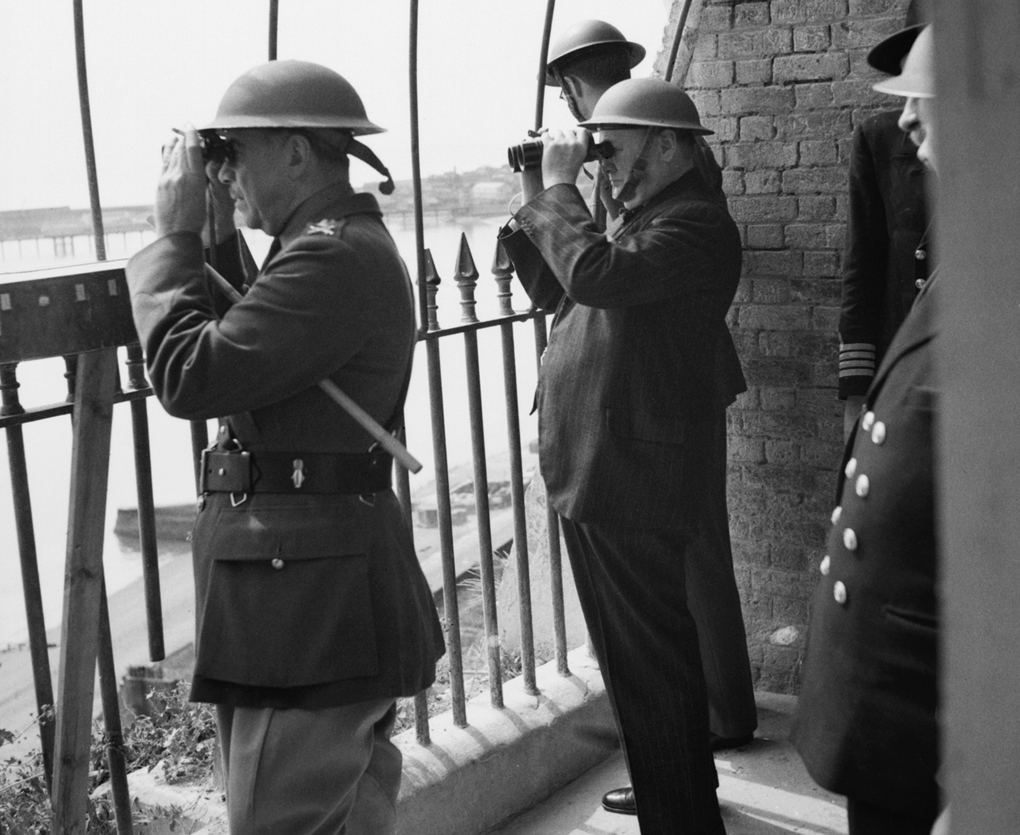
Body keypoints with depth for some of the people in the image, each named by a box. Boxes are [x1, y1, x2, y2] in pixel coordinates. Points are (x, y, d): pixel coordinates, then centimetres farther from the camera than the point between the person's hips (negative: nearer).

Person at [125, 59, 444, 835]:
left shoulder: (335, 256, -19)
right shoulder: (345, 242, 15)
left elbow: (189, 377, -23)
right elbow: (234, 352, 17)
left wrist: (176, 236, -12)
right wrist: (216, 239, 7)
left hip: (311, 592, -11)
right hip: (322, 593, 11)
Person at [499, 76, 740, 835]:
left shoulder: (696, 222, -14)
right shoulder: (643, 214, 17)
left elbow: (598, 275, -29)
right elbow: (561, 295, 19)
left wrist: (560, 188, -16)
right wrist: (536, 202, 10)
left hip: (637, 484, -10)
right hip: (591, 474, 10)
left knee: (654, 665, 0)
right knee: (629, 657, 21)